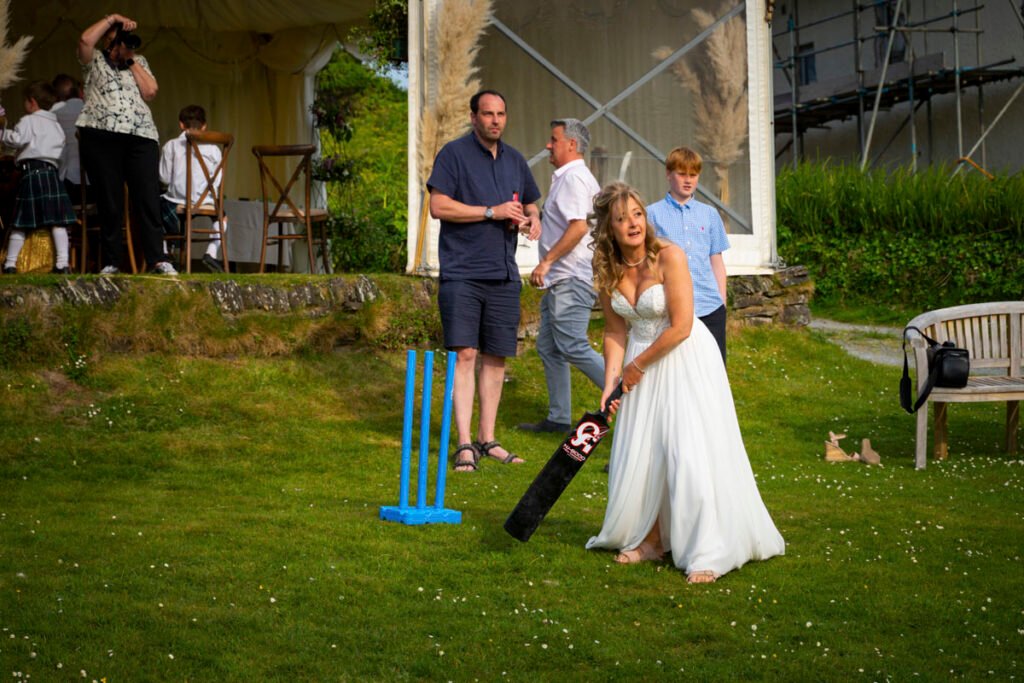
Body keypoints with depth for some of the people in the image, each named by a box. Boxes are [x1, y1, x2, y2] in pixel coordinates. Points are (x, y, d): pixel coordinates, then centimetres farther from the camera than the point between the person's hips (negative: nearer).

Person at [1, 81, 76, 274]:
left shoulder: (28, 121, 0)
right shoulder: (55, 124, 20)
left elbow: (17, 139, -13)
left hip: (31, 172, -5)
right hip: (51, 171, 5)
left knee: (20, 223, 0)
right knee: (57, 221, 1)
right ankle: (62, 263, -6)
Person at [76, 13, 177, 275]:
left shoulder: (140, 62, 20)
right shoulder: (95, 60, 12)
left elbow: (150, 91, 6)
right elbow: (85, 40, -9)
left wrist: (132, 61, 6)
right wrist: (112, 19, 0)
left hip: (141, 137, 2)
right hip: (100, 136, -2)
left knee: (148, 199, -7)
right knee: (109, 201, 0)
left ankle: (158, 259, -9)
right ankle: (111, 263, 3)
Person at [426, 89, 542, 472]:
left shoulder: (514, 160, 17)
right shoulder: (454, 154, -2)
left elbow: (530, 203, 29)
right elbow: (438, 206, -11)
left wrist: (532, 219, 4)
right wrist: (492, 212, -14)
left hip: (504, 275, 6)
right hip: (462, 273, -6)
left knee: (496, 357, 8)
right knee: (465, 354, -11)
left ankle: (487, 438, 16)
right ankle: (464, 443, -11)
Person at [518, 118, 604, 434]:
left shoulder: (573, 177, -13)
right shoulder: (569, 177, 20)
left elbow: (578, 227, -23)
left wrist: (546, 262, -20)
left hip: (571, 280, -11)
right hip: (561, 279, 11)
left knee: (572, 347, -13)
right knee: (548, 346, 12)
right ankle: (558, 417, 15)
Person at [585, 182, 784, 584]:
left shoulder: (668, 256, -20)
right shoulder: (607, 270, -3)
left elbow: (680, 327, -20)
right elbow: (615, 332, 4)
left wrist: (637, 365, -11)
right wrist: (610, 384, -5)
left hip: (685, 359, -5)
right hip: (642, 362, 6)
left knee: (690, 455, -12)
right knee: (639, 455, 6)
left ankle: (706, 555, -6)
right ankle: (650, 539, 24)